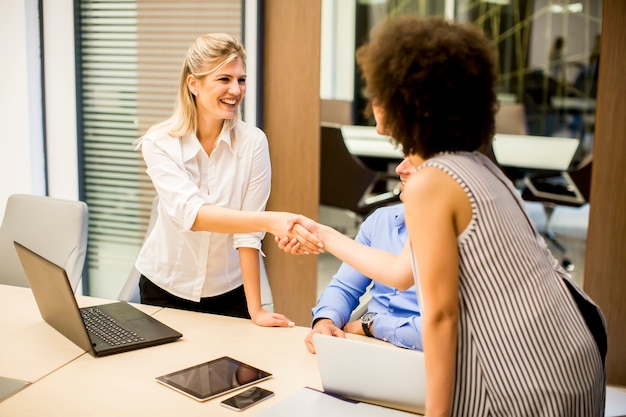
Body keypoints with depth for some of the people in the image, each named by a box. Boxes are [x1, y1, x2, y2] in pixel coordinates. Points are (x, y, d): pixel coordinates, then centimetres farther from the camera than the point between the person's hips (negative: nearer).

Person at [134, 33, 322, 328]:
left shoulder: (252, 142, -16)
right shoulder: (159, 144, -17)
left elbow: (248, 232, -16)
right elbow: (191, 213, -34)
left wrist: (255, 309, -20)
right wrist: (271, 221, -47)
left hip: (229, 292, 0)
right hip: (165, 287, 0)